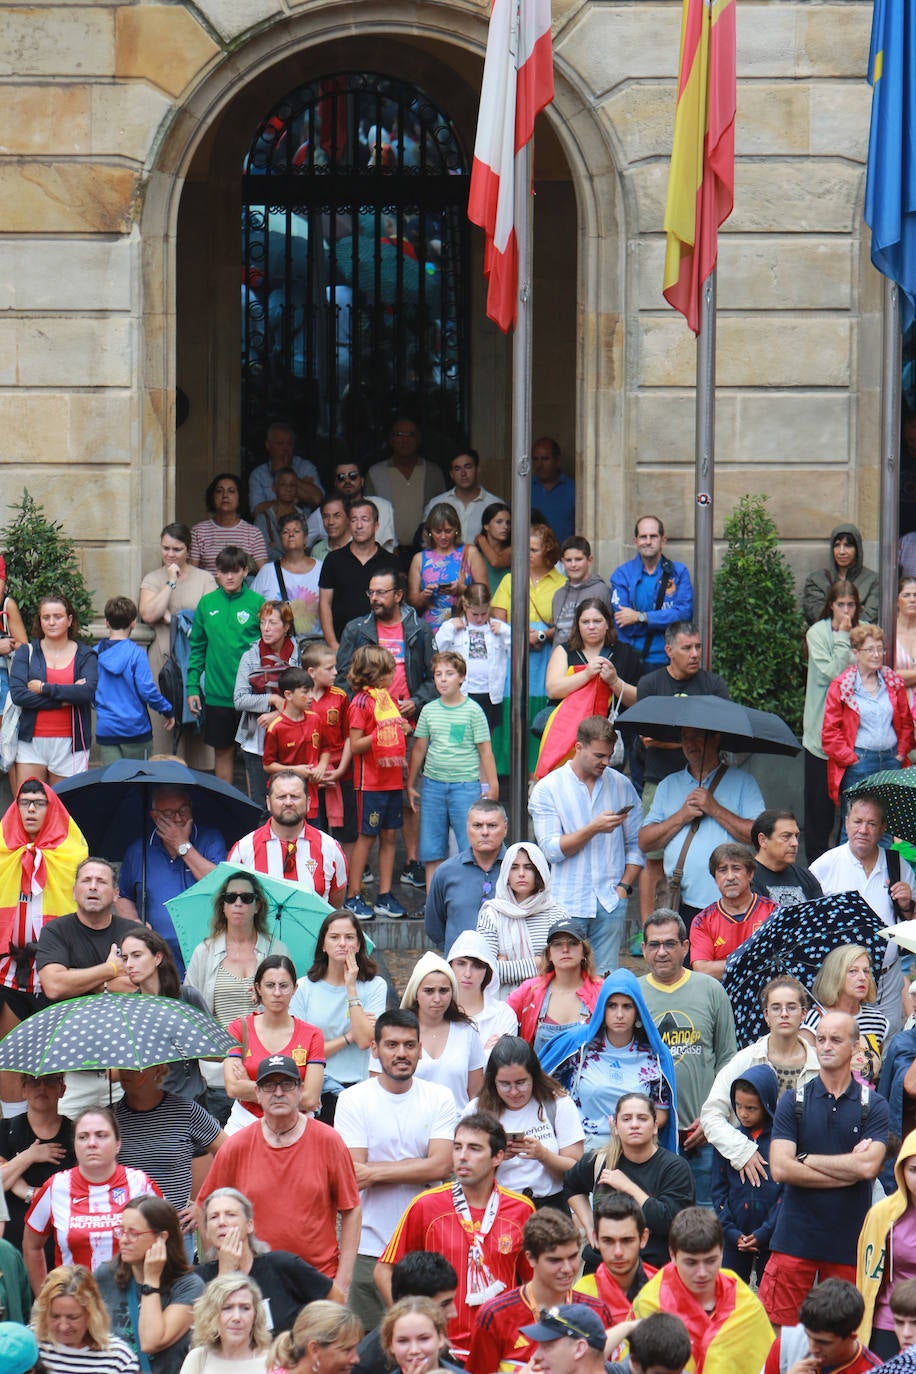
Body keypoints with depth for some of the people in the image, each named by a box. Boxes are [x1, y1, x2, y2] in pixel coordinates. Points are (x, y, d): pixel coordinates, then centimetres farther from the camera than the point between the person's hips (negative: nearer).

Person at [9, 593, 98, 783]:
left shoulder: (85, 655, 6)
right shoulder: (26, 652, 8)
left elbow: (88, 692, -12)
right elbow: (17, 694, -7)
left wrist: (44, 688, -11)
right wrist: (65, 699, -11)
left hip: (69, 745, -1)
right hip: (31, 743, 1)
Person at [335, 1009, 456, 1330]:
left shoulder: (439, 1098, 5)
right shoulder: (353, 1099, 0)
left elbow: (441, 1167, -7)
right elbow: (353, 1175, -8)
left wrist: (376, 1172, -11)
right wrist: (414, 1166, -10)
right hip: (369, 1245, -1)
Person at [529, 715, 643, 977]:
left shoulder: (622, 785, 10)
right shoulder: (547, 789, 1)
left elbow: (635, 843, 13)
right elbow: (552, 850, -7)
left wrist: (624, 886, 0)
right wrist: (594, 828, -16)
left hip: (610, 903, 2)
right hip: (568, 904, -2)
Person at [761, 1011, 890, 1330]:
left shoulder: (873, 1106, 4)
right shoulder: (793, 1102, 5)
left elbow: (869, 1166, -11)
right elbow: (780, 1168, -6)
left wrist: (807, 1159, -5)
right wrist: (848, 1170, -7)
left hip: (850, 1241, 0)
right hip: (795, 1237, 0)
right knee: (776, 1330, -5)